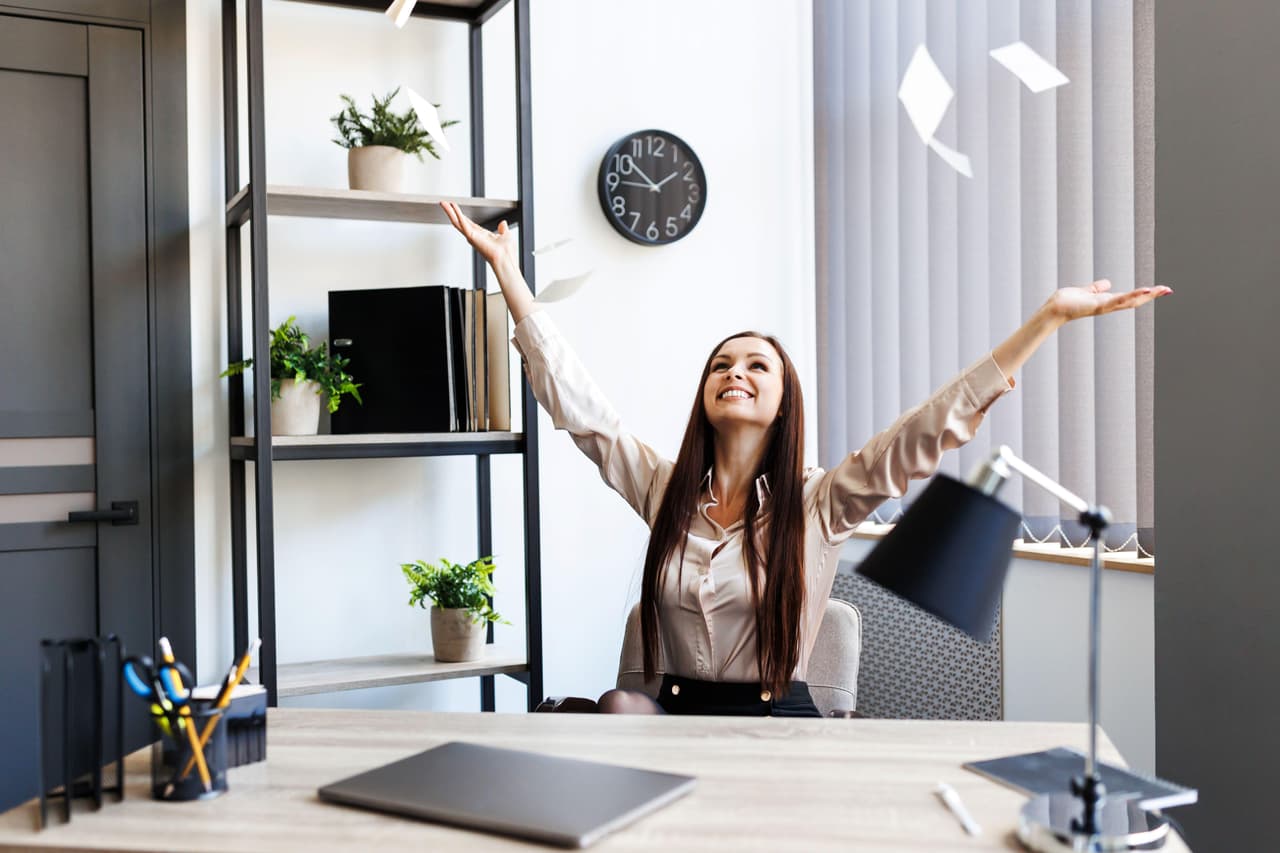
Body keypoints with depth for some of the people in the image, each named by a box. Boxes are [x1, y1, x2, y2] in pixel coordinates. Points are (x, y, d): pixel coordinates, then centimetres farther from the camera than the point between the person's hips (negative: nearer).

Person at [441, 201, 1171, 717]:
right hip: (675, 715, 3)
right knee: (619, 705, -28)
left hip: (778, 721, -2)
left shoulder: (817, 505, -2)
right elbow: (575, 399, 2)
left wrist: (1050, 317, -16)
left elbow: (936, 426, -10)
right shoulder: (664, 489, 5)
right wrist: (507, 271, 0)